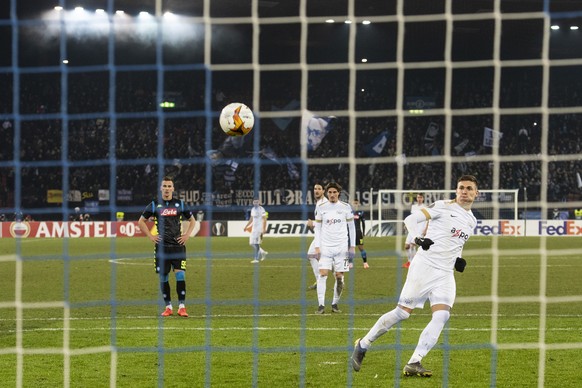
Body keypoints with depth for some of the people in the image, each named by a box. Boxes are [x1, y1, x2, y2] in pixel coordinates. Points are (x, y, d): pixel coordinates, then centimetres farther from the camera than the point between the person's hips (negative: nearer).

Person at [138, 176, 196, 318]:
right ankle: (168, 307, 12)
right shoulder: (154, 205, 4)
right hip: (161, 246, 0)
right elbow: (141, 221, 12)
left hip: (178, 245, 0)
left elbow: (192, 220, 18)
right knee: (163, 277, 2)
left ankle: (181, 306, -9)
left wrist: (187, 235, 6)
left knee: (180, 274, -11)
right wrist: (150, 236, 2)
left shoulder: (180, 204, 6)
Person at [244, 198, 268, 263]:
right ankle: (262, 252, 23)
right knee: (252, 243, 8)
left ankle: (256, 258, -7)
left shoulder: (261, 209, -11)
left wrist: (264, 229, -21)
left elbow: (264, 219, -14)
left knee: (256, 243, -11)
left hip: (259, 228, -8)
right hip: (254, 228, 8)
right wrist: (246, 226, 19)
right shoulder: (253, 209, 13)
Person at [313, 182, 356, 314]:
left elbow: (351, 227, 7)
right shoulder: (321, 208, 3)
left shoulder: (345, 207, 1)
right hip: (325, 247, 0)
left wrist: (352, 246, 2)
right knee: (323, 274, -11)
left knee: (339, 277, 0)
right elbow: (317, 228, 7)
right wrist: (317, 247, -1)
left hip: (341, 247, 0)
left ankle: (335, 304, 12)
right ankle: (321, 305, -11)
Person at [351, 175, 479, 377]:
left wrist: (457, 261, 12)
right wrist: (418, 238, -27)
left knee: (442, 315, -15)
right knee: (403, 312, -4)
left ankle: (414, 363, -13)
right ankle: (363, 345, 14)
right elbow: (410, 220, -9)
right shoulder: (444, 206, -3)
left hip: (445, 274, 6)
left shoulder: (471, 221, 18)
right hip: (424, 267, -6)